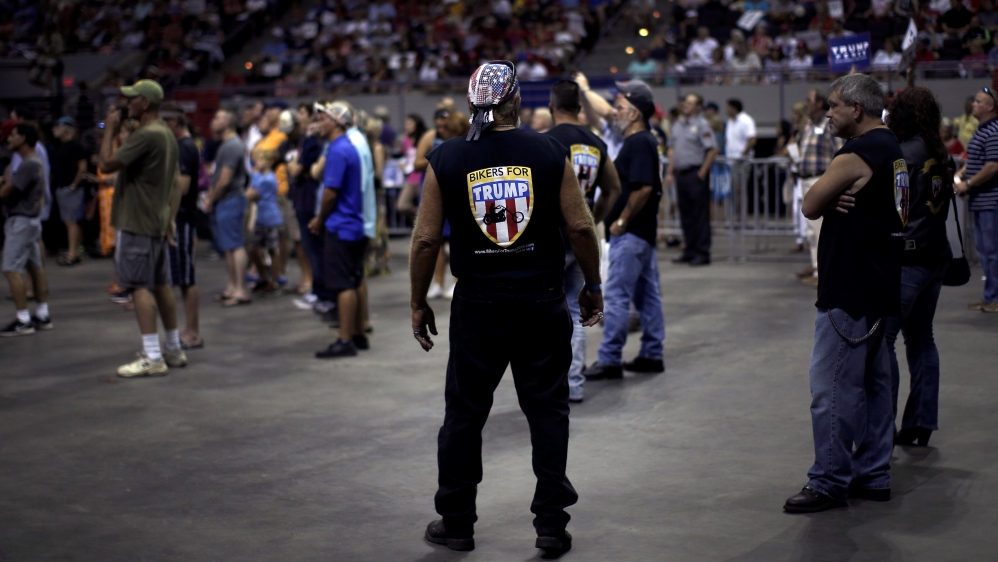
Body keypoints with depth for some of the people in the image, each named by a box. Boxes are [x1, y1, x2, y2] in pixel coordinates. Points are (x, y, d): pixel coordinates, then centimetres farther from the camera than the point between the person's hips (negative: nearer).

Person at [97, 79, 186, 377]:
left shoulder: (146, 135, -19)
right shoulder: (167, 135, 13)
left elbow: (107, 164, -20)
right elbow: (176, 181, 17)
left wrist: (110, 130, -7)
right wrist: (171, 219, 19)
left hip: (137, 224, -10)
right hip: (158, 222, 10)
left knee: (140, 286, -8)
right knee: (160, 285, 15)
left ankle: (152, 358, -9)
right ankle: (173, 350, 21)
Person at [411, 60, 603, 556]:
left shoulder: (446, 160, -2)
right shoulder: (549, 152, -3)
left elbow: (425, 240, -2)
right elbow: (580, 227, -3)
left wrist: (418, 303, 9)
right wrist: (592, 286, 10)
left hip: (477, 301, 0)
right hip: (542, 299, 0)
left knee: (464, 412, 12)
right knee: (547, 408, 9)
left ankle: (456, 522, 21)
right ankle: (551, 524, 11)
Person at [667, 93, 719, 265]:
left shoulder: (702, 125, -7)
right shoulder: (678, 125, 15)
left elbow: (713, 149, -13)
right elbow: (672, 149, 20)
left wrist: (702, 172, -14)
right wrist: (670, 172, 13)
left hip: (695, 174, -7)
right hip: (680, 173, 7)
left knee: (700, 215, -4)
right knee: (685, 214, 11)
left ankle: (702, 253, 0)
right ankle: (689, 251, 18)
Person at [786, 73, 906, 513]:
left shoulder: (855, 155, -18)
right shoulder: (893, 150, 12)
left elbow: (810, 206, -13)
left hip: (849, 293, -10)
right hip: (878, 287, 10)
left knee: (832, 387, -5)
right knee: (873, 382, 15)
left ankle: (829, 482, -1)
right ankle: (873, 474, 21)